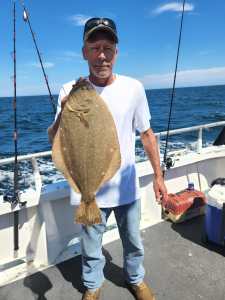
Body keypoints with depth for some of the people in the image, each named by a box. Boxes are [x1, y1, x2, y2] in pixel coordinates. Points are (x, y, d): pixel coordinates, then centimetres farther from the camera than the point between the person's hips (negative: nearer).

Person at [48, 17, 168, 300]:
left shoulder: (133, 87, -8)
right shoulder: (70, 91, -10)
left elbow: (147, 134, 1)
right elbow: (55, 141, -13)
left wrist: (158, 176, 1)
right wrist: (64, 114, -33)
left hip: (127, 187, 2)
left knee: (133, 242, 23)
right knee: (91, 247, 20)